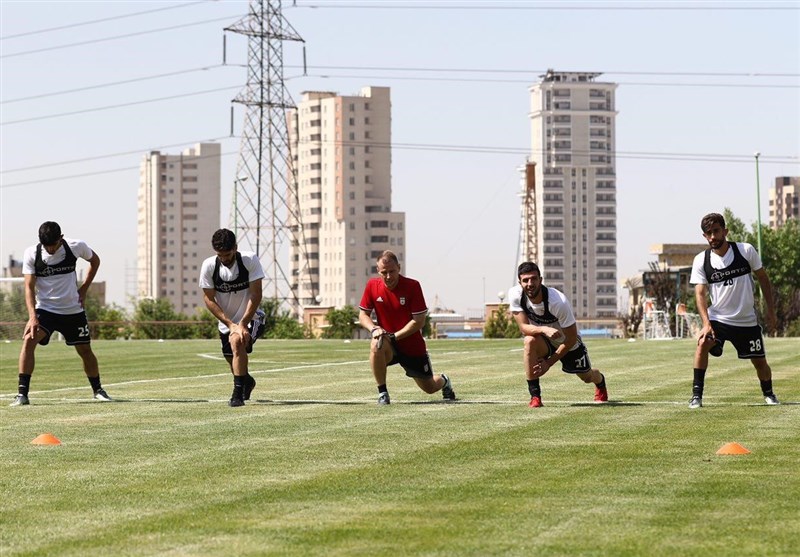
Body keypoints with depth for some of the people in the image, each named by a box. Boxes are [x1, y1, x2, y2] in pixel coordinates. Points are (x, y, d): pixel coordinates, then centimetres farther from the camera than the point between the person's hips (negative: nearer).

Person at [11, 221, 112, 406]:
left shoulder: (76, 247, -10)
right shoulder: (31, 254, -12)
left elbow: (95, 261, 11)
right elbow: (29, 287, -14)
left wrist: (84, 289, 5)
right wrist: (32, 317, -26)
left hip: (73, 310, 1)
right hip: (45, 309, -1)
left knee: (85, 350, 9)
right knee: (28, 340, -24)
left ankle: (98, 390, 34)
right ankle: (22, 394, -23)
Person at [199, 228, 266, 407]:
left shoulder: (250, 260, -20)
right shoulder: (209, 266, -14)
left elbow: (256, 295, -19)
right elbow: (208, 299, -10)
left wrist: (242, 324, -26)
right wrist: (230, 324, -17)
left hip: (251, 318, -3)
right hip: (226, 321, 4)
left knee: (237, 342, -32)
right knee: (235, 364, 12)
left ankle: (238, 393, -29)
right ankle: (247, 381, 48)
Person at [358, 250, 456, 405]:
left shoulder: (412, 286, -17)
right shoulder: (372, 285, -7)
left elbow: (419, 321, -17)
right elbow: (363, 314, 1)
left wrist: (394, 336, -23)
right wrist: (374, 329, -20)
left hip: (412, 345, -1)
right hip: (389, 345, 1)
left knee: (430, 387, 10)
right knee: (376, 344, -36)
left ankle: (443, 381, 50)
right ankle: (382, 392, -22)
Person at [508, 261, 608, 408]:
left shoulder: (558, 302, -37)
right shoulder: (515, 295, -27)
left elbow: (571, 338, -27)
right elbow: (524, 327, -28)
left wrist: (549, 362, -27)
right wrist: (544, 329, -49)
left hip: (568, 343, -1)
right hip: (543, 341, 1)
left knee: (587, 376, 20)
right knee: (530, 341, -35)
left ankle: (600, 381, 62)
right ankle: (534, 395, -26)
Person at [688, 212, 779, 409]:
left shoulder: (746, 250, -8)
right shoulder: (701, 260, -7)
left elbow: (762, 278, 4)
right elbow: (700, 293, -12)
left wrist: (771, 309, 3)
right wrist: (706, 323, -25)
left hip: (747, 321, 1)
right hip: (718, 318, -1)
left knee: (760, 362, 6)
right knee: (703, 343, -28)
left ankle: (768, 393, 36)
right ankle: (696, 394, -22)